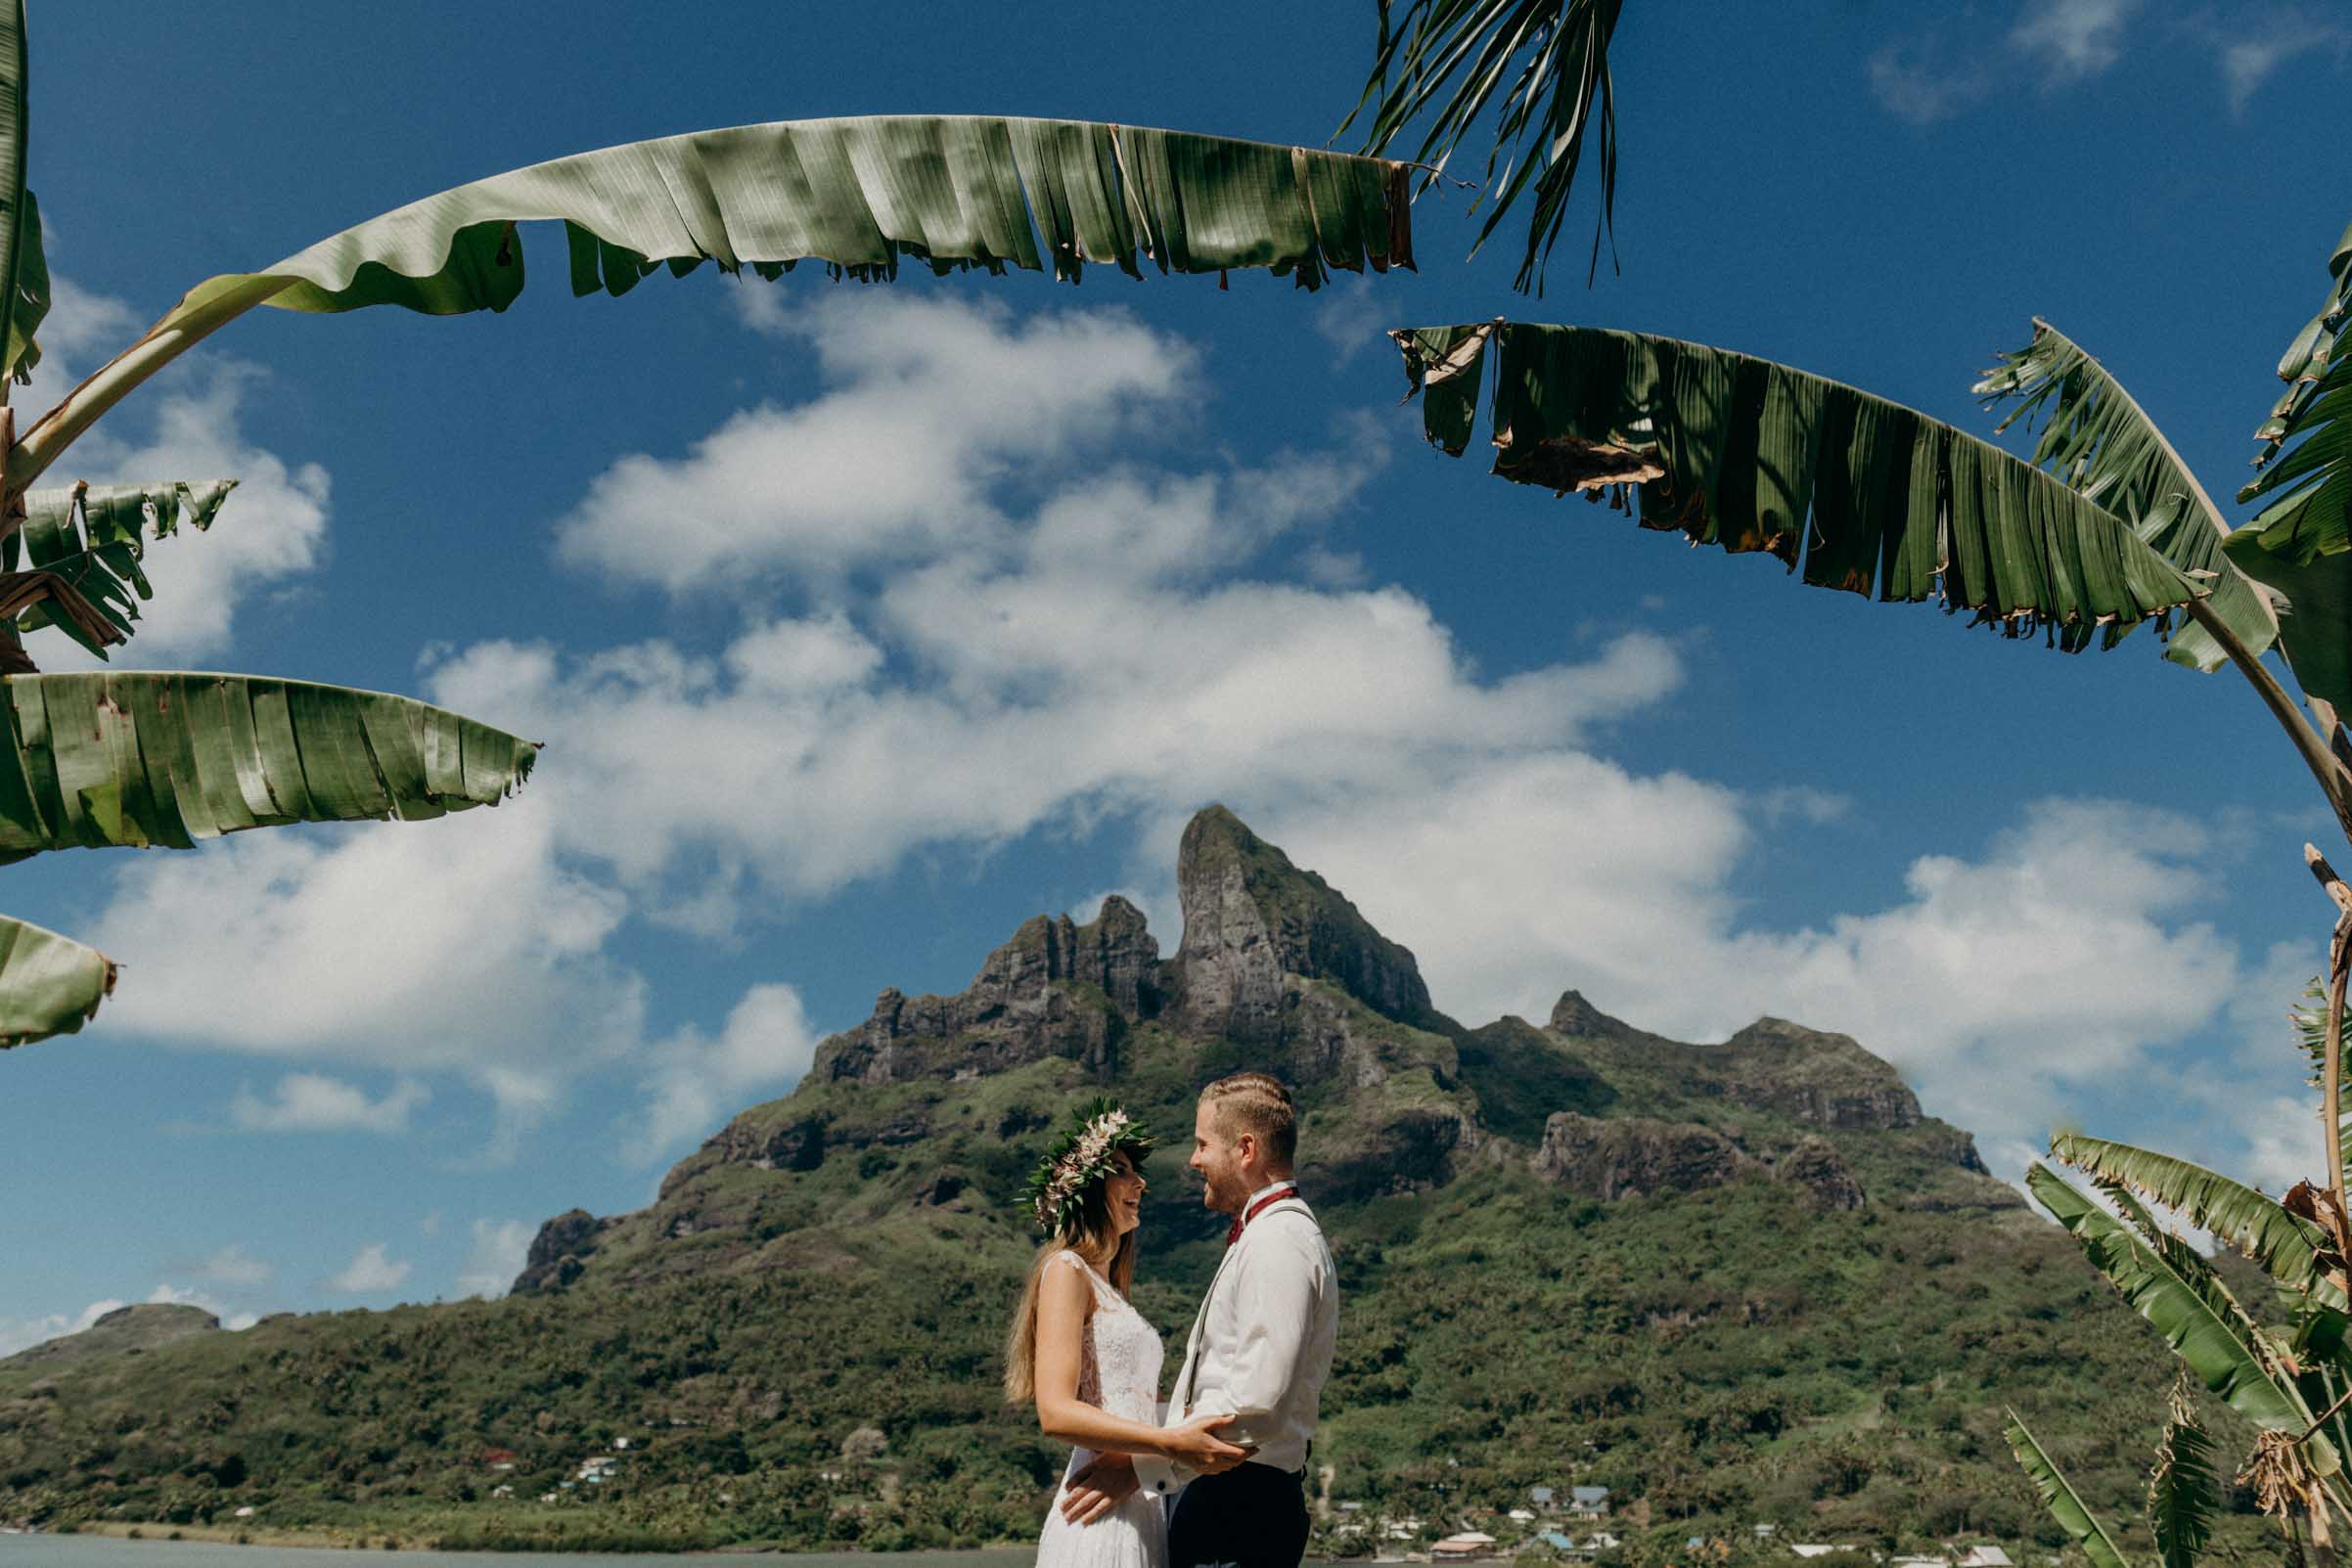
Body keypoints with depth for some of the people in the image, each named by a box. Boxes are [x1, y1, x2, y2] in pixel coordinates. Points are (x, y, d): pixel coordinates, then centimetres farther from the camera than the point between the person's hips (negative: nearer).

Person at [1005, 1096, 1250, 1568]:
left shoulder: (1109, 1290, 22)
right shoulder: (1066, 1270, -6)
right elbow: (1055, 1412, -18)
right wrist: (1171, 1444, -25)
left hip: (1141, 1511, 8)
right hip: (1102, 1514, -8)